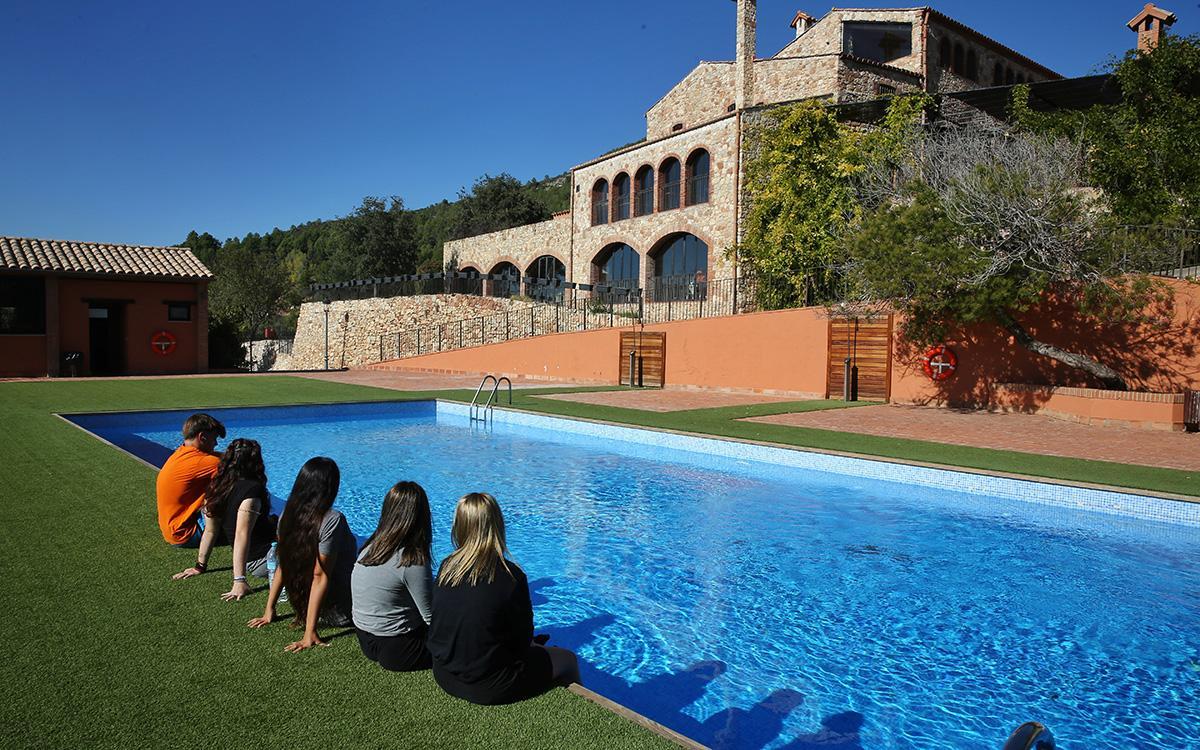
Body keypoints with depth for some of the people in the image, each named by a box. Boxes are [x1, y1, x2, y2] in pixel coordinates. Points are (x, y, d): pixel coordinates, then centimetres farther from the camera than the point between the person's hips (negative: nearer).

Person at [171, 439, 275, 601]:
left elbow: (210, 531, 7)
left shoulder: (216, 489, 3)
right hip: (263, 562, -8)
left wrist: (200, 566, 16)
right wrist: (239, 581, -28)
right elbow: (242, 536, -27)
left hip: (250, 561, 8)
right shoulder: (252, 490, -20)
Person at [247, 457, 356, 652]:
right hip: (338, 613, -7)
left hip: (301, 605, 7)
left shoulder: (288, 516, -5)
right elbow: (320, 576, -24)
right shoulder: (333, 520, -25)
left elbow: (283, 566, 1)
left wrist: (269, 609, 10)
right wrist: (310, 634, -21)